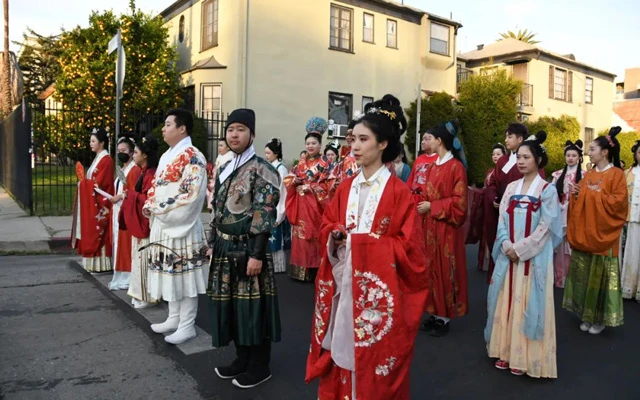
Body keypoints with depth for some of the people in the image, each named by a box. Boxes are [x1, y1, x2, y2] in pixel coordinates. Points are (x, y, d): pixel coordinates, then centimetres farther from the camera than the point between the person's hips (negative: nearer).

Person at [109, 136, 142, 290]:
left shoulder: (135, 170, -11)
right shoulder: (122, 170, 19)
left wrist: (120, 196, -13)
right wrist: (114, 198, 8)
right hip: (117, 210, 10)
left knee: (126, 244, -6)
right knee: (119, 244, 11)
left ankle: (128, 278, 0)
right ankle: (120, 277, 18)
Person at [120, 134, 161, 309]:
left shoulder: (152, 174, -17)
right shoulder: (143, 172, 13)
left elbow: (150, 200, -23)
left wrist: (130, 194, -15)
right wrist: (129, 195, 3)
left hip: (145, 222, -10)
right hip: (138, 221, 10)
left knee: (145, 258, -2)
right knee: (139, 257, 14)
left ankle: (147, 296, 8)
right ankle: (141, 294, 24)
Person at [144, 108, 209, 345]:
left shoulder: (192, 156, -13)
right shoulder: (166, 156, 16)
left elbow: (192, 194, -21)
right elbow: (155, 185, 22)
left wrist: (160, 209, -16)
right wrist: (149, 206, 2)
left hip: (182, 226, -9)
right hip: (163, 225, 9)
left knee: (184, 275, -1)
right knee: (170, 274, 16)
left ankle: (187, 326, 9)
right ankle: (174, 318, 29)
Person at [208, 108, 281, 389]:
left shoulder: (261, 169, -11)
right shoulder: (225, 169, 14)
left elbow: (264, 215, -18)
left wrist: (257, 254, -21)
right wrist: (213, 242, 17)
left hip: (248, 249, -8)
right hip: (226, 249, 8)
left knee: (253, 307, 1)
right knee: (231, 304, 14)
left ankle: (260, 365, 17)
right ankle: (242, 359, 30)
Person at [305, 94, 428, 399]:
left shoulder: (398, 192, -11)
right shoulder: (346, 187, 6)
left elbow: (406, 246, -12)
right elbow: (327, 226, 13)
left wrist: (361, 241, -18)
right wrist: (335, 238, -10)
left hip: (379, 290, -5)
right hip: (343, 286, 5)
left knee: (374, 359, 6)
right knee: (342, 349, 14)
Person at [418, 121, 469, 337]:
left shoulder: (456, 167, -12)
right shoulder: (432, 166, 11)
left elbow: (459, 202, -15)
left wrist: (432, 207, -16)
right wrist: (422, 203, -1)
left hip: (445, 227, -7)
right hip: (429, 225, 8)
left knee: (443, 270, 1)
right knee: (430, 267, 10)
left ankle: (443, 318, 14)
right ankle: (434, 314, 21)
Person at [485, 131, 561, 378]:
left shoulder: (548, 190, -4)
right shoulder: (511, 188, 9)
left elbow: (545, 227, -10)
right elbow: (502, 220, 5)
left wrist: (520, 249, -14)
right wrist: (507, 246, -10)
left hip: (534, 257, -4)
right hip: (508, 254, 5)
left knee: (528, 304, 1)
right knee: (507, 302, 8)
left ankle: (525, 358, 14)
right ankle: (506, 352, 21)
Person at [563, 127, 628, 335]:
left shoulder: (616, 174, -7)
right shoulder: (588, 174, 12)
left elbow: (618, 202, -15)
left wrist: (597, 194, -13)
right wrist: (575, 193, -3)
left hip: (602, 234, -6)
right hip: (583, 233, 6)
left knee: (600, 275, 0)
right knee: (583, 275, 8)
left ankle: (600, 318, 15)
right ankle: (587, 315, 19)